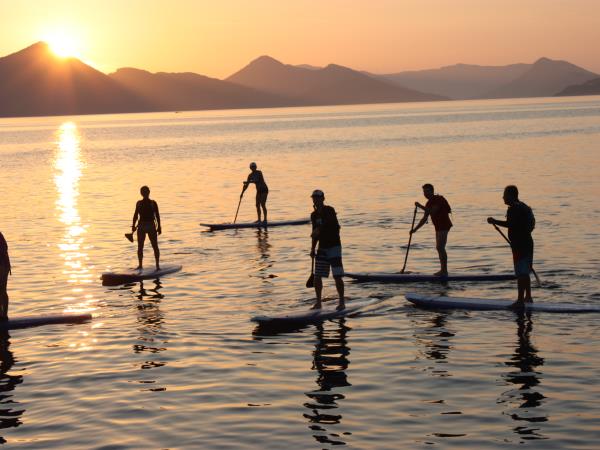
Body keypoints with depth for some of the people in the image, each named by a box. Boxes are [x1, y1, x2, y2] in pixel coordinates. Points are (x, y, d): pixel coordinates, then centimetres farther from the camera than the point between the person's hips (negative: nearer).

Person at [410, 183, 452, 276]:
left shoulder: (439, 199, -13)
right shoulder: (429, 203, 13)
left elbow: (432, 211, -29)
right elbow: (424, 219, 16)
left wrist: (420, 206, -24)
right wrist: (415, 229, 13)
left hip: (444, 226, -10)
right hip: (439, 227, 10)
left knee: (440, 248, -13)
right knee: (439, 248, 12)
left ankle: (444, 271, -11)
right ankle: (443, 270, 19)